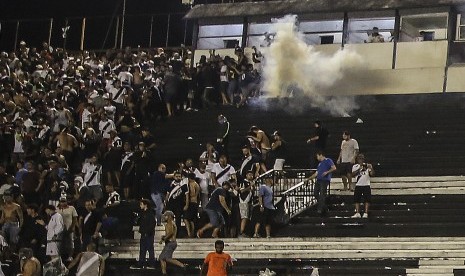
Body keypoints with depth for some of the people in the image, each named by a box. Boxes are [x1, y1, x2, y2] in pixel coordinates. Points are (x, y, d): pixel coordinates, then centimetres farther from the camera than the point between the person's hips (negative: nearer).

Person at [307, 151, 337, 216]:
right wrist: (309, 179, 26)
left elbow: (334, 168, -8)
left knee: (322, 195, -11)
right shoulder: (320, 164, 27)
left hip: (325, 180, -9)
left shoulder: (328, 161, 3)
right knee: (315, 193, -1)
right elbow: (316, 173, 30)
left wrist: (327, 172, -18)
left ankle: (321, 209, -11)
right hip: (318, 180, 9)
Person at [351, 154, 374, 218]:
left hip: (366, 185, -2)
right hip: (358, 185, 2)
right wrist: (359, 169, -19)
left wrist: (371, 168, -26)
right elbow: (353, 174, -8)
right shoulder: (355, 166, 8)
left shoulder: (367, 166, 3)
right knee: (357, 200, 0)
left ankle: (366, 213, -4)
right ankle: (357, 213, 2)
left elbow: (371, 174, -7)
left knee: (367, 200, -6)